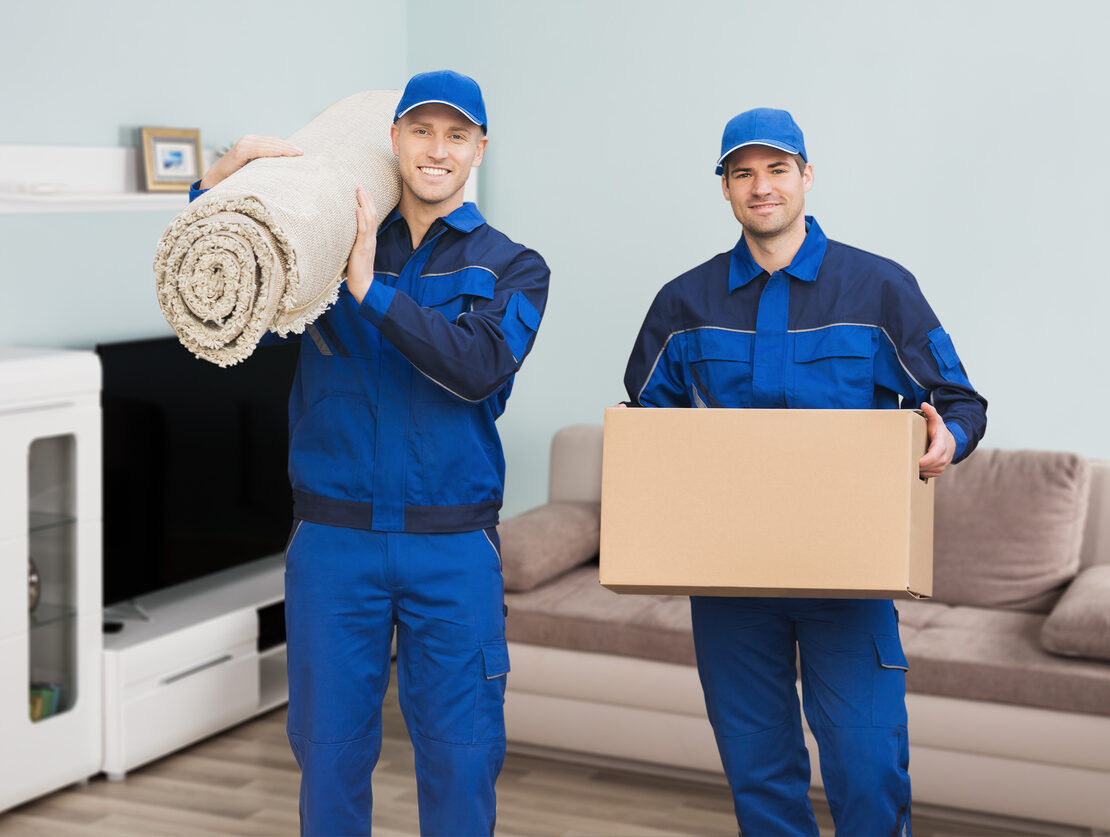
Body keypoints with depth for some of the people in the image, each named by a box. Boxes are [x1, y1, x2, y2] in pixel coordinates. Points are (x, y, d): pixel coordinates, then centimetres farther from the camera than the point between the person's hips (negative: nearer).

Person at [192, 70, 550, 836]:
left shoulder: (512, 269, 5)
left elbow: (479, 367, -14)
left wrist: (371, 290, -17)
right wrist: (222, 179, -8)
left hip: (453, 549, -1)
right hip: (332, 539, 1)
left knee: (461, 757, 5)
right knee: (329, 750, 8)